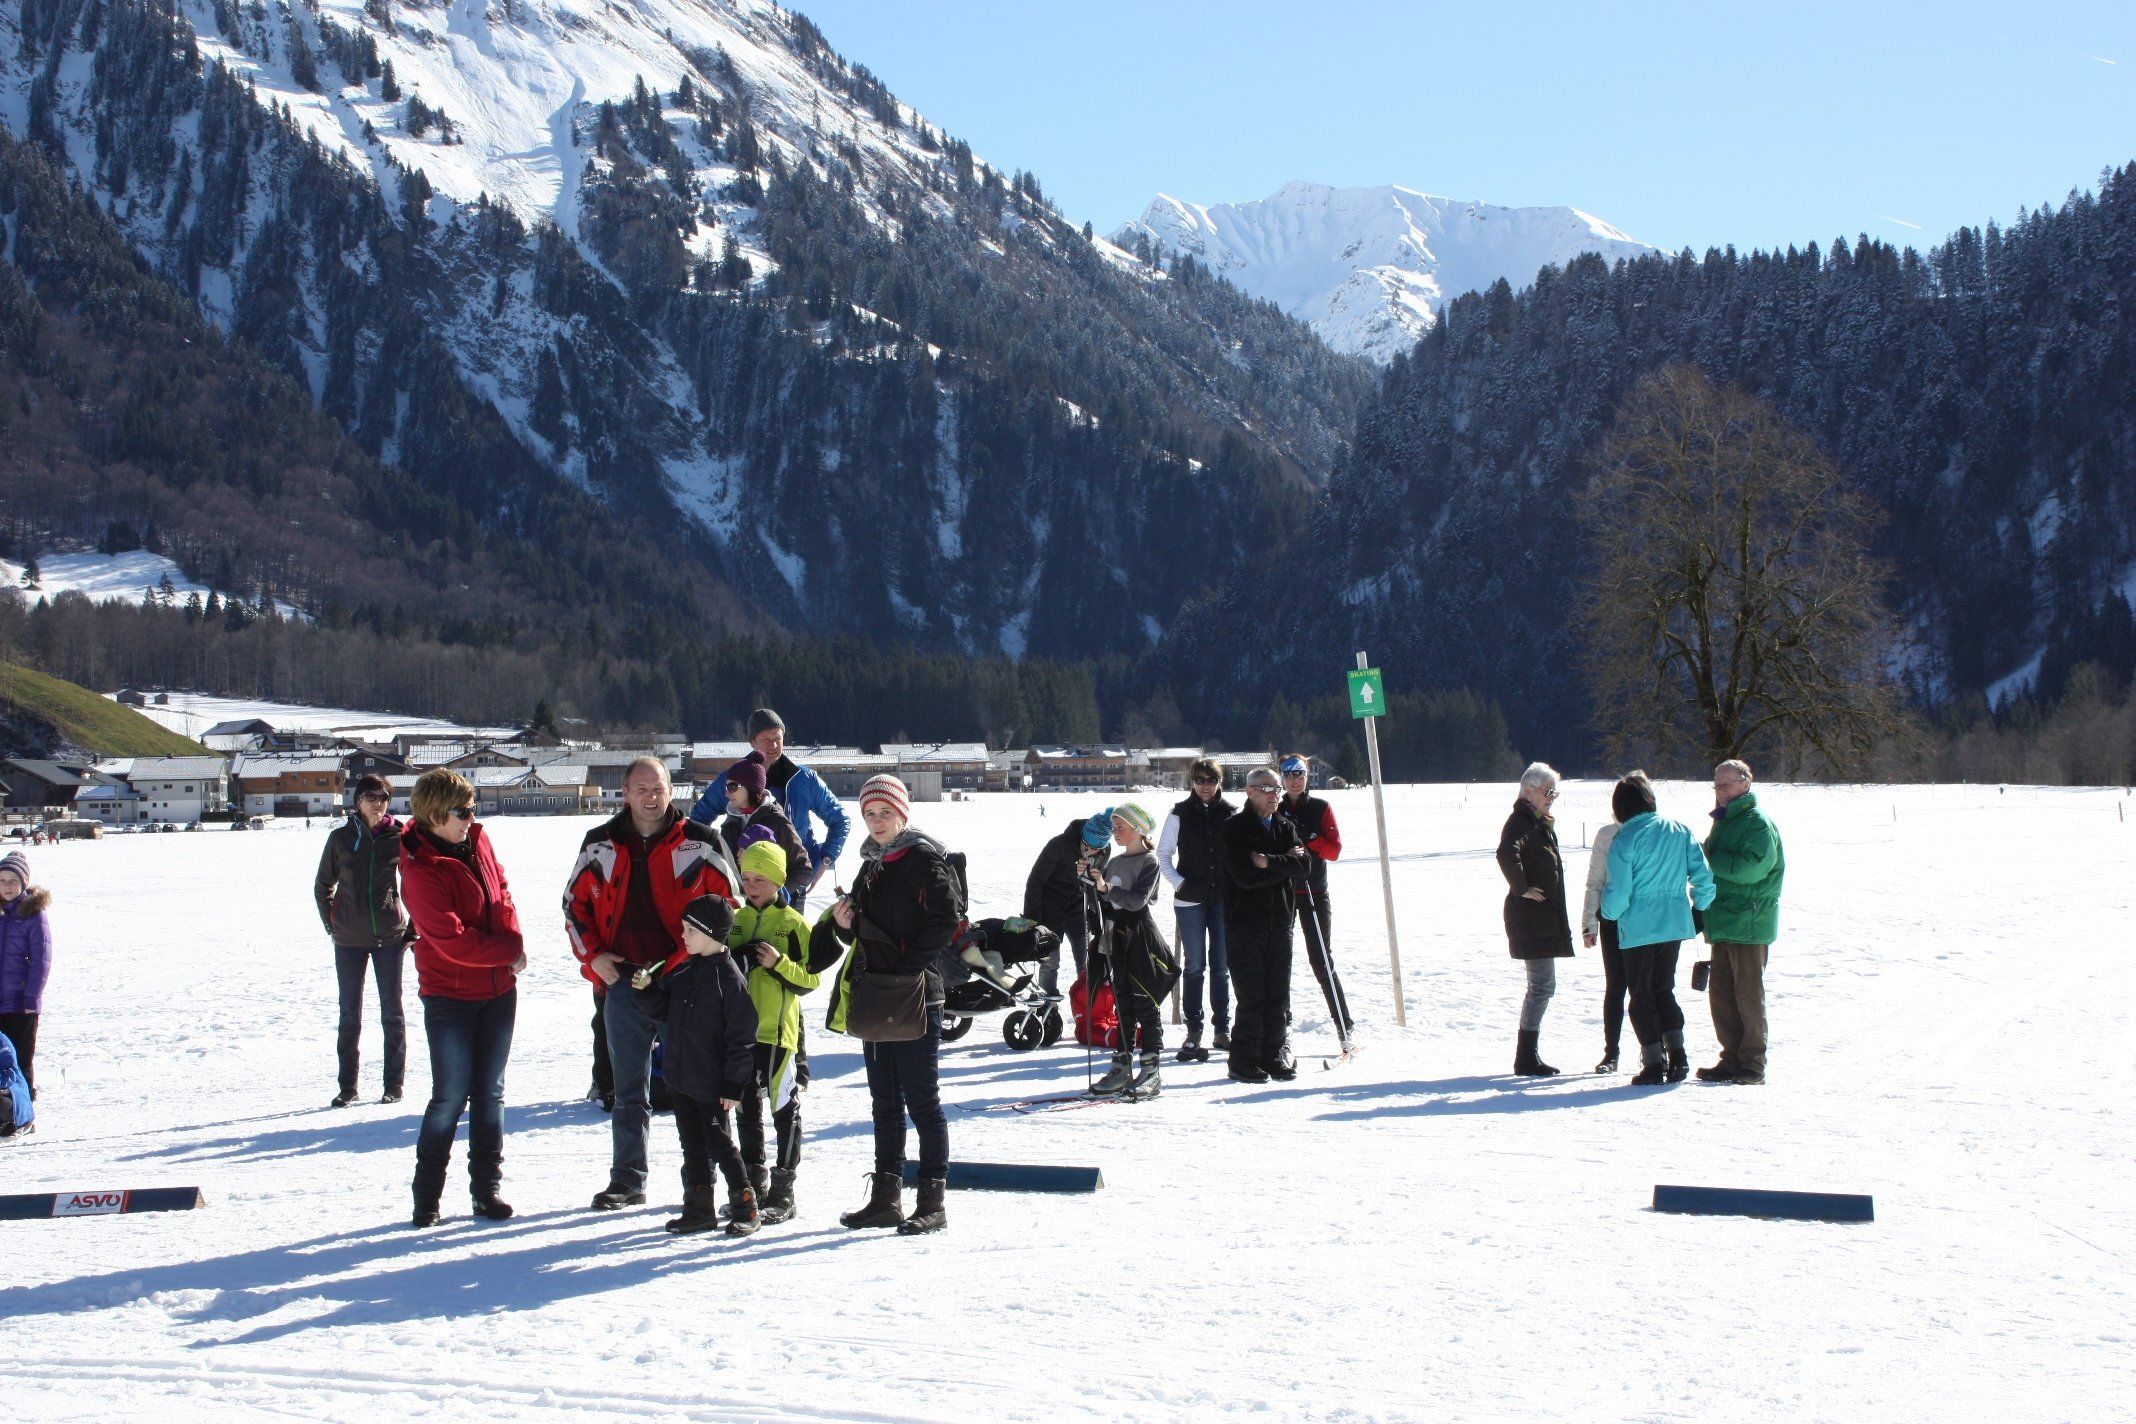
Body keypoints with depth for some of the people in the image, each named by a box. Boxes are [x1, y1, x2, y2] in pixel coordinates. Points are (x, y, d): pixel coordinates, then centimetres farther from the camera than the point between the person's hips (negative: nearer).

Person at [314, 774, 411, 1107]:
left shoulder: (398, 837, -1)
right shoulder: (340, 838, 0)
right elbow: (322, 886, 11)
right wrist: (332, 926, 4)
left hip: (390, 936, -1)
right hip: (349, 940, 1)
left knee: (391, 1011, 4)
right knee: (349, 1013, 6)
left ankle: (394, 1083, 13)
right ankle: (347, 1086, 13)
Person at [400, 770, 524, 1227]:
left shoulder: (477, 841, 3)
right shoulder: (420, 871, -19)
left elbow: (501, 893, 12)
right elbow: (452, 940, -22)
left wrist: (512, 942, -5)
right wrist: (510, 951, -12)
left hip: (498, 990, 6)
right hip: (450, 996, -6)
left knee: (490, 1092, 10)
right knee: (451, 1096, -4)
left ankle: (487, 1188, 18)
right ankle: (426, 1196, 9)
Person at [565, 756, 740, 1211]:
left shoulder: (700, 844, -1)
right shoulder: (600, 845, 6)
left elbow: (727, 906, 3)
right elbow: (575, 905, 14)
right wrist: (593, 958, 1)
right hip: (624, 985, 2)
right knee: (629, 1092, 10)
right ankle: (627, 1181, 18)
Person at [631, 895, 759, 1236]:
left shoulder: (729, 977, -15)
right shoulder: (681, 971, 7)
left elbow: (741, 1035, -15)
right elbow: (662, 1012, 16)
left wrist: (734, 1084, -15)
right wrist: (646, 990, -5)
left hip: (712, 1084, -7)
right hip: (680, 1078, 7)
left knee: (720, 1144, -2)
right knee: (692, 1145, 13)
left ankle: (744, 1207, 10)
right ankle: (698, 1209, 21)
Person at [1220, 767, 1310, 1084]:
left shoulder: (1286, 827, 13)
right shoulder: (1234, 828, -4)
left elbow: (1303, 867, -2)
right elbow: (1244, 876, -17)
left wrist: (1269, 862, -15)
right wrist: (1284, 863, -8)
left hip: (1280, 922, 5)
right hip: (1245, 923, -5)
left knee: (1278, 995, 6)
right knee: (1250, 996, -6)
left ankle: (1275, 1055, 14)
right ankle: (1244, 1062, 0)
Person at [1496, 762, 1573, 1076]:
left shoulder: (1540, 823, 18)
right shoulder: (1521, 821, -14)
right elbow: (1507, 853, -33)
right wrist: (1521, 889, -25)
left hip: (1545, 918, 10)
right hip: (1531, 917, -10)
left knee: (1542, 985, 14)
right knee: (1542, 986, -9)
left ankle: (1528, 1055, 20)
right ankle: (1527, 1058, -5)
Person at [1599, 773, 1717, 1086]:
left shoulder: (1624, 839, -12)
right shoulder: (1680, 831, 1)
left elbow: (1618, 892, -12)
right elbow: (1703, 875, -1)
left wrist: (1609, 911, 8)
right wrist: (1699, 908, 14)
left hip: (1638, 928, -5)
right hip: (1675, 924, 5)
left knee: (1642, 995, 6)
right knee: (1664, 989, 18)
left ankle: (1654, 1063, 2)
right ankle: (1677, 1054, 6)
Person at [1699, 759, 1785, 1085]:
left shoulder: (1758, 823, -11)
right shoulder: (1723, 821, 18)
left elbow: (1752, 867, -23)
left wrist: (1711, 859, -14)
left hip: (1749, 924, -9)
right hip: (1723, 923, 9)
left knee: (1748, 994, -4)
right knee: (1720, 993, 10)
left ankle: (1753, 1064, 2)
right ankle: (1732, 1060, 17)